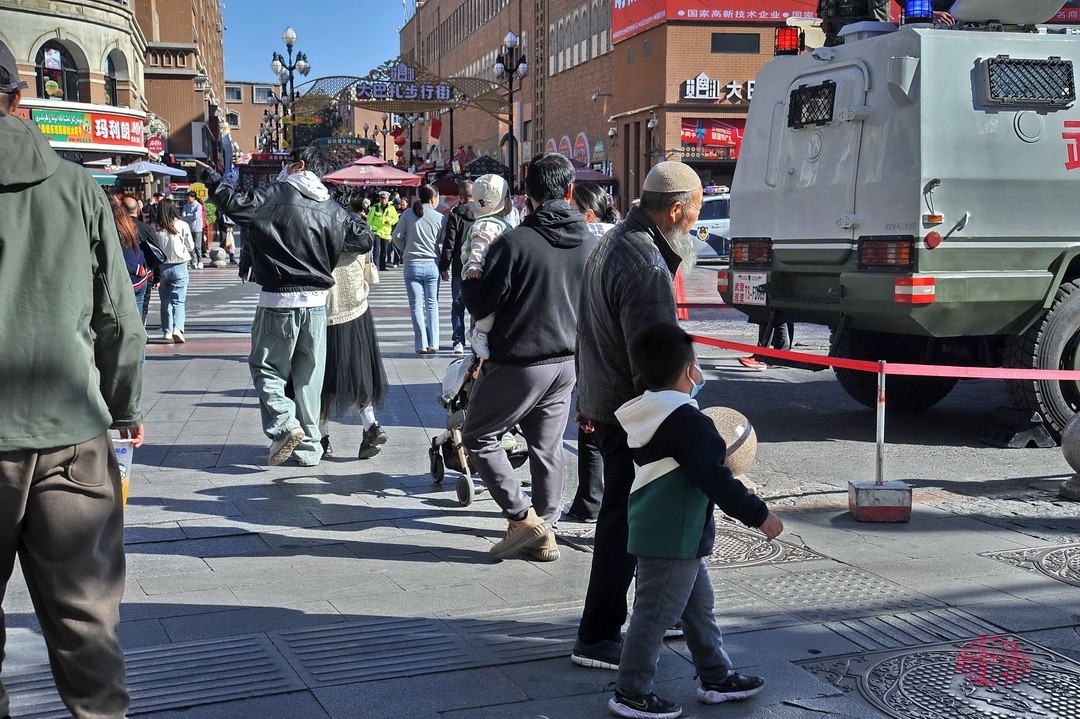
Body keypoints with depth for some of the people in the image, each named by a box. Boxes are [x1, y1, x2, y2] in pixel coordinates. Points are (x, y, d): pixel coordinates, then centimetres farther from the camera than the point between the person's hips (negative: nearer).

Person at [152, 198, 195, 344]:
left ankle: (167, 331, 16)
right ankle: (177, 328, -17)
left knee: (165, 300, 14)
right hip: (179, 266, -1)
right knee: (178, 300, 1)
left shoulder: (154, 228, -6)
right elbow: (191, 246, 2)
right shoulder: (182, 225, -8)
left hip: (161, 267, 1)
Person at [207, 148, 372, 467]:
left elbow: (234, 204, -9)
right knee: (308, 375, 11)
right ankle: (309, 448, 15)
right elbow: (364, 239, 12)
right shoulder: (330, 207, 7)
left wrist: (211, 178, 7)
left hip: (278, 300, -4)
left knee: (265, 366, 9)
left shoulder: (275, 195, -7)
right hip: (316, 301, 4)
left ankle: (284, 424, -12)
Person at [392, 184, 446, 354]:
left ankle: (421, 345, 0)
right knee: (432, 305, 8)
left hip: (412, 264, 0)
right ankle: (433, 344, 4)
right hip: (432, 264, 0)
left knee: (416, 305, 4)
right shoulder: (439, 218, -2)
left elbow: (397, 236, -3)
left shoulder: (408, 214, -1)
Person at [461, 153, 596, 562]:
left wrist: (468, 281, 7)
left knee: (478, 437, 9)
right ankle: (544, 534, 20)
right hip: (567, 363, 6)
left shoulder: (515, 242, -18)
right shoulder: (589, 244, 1)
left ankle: (523, 518, 3)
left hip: (518, 363, -6)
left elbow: (480, 305, -13)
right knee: (547, 447, 15)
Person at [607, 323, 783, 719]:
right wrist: (759, 514, -14)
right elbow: (714, 479, -22)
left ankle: (717, 677, 32)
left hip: (660, 534, 10)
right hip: (672, 538, -10)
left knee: (698, 605, 20)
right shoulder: (687, 421, -22)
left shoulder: (644, 415, 8)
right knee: (656, 614, 0)